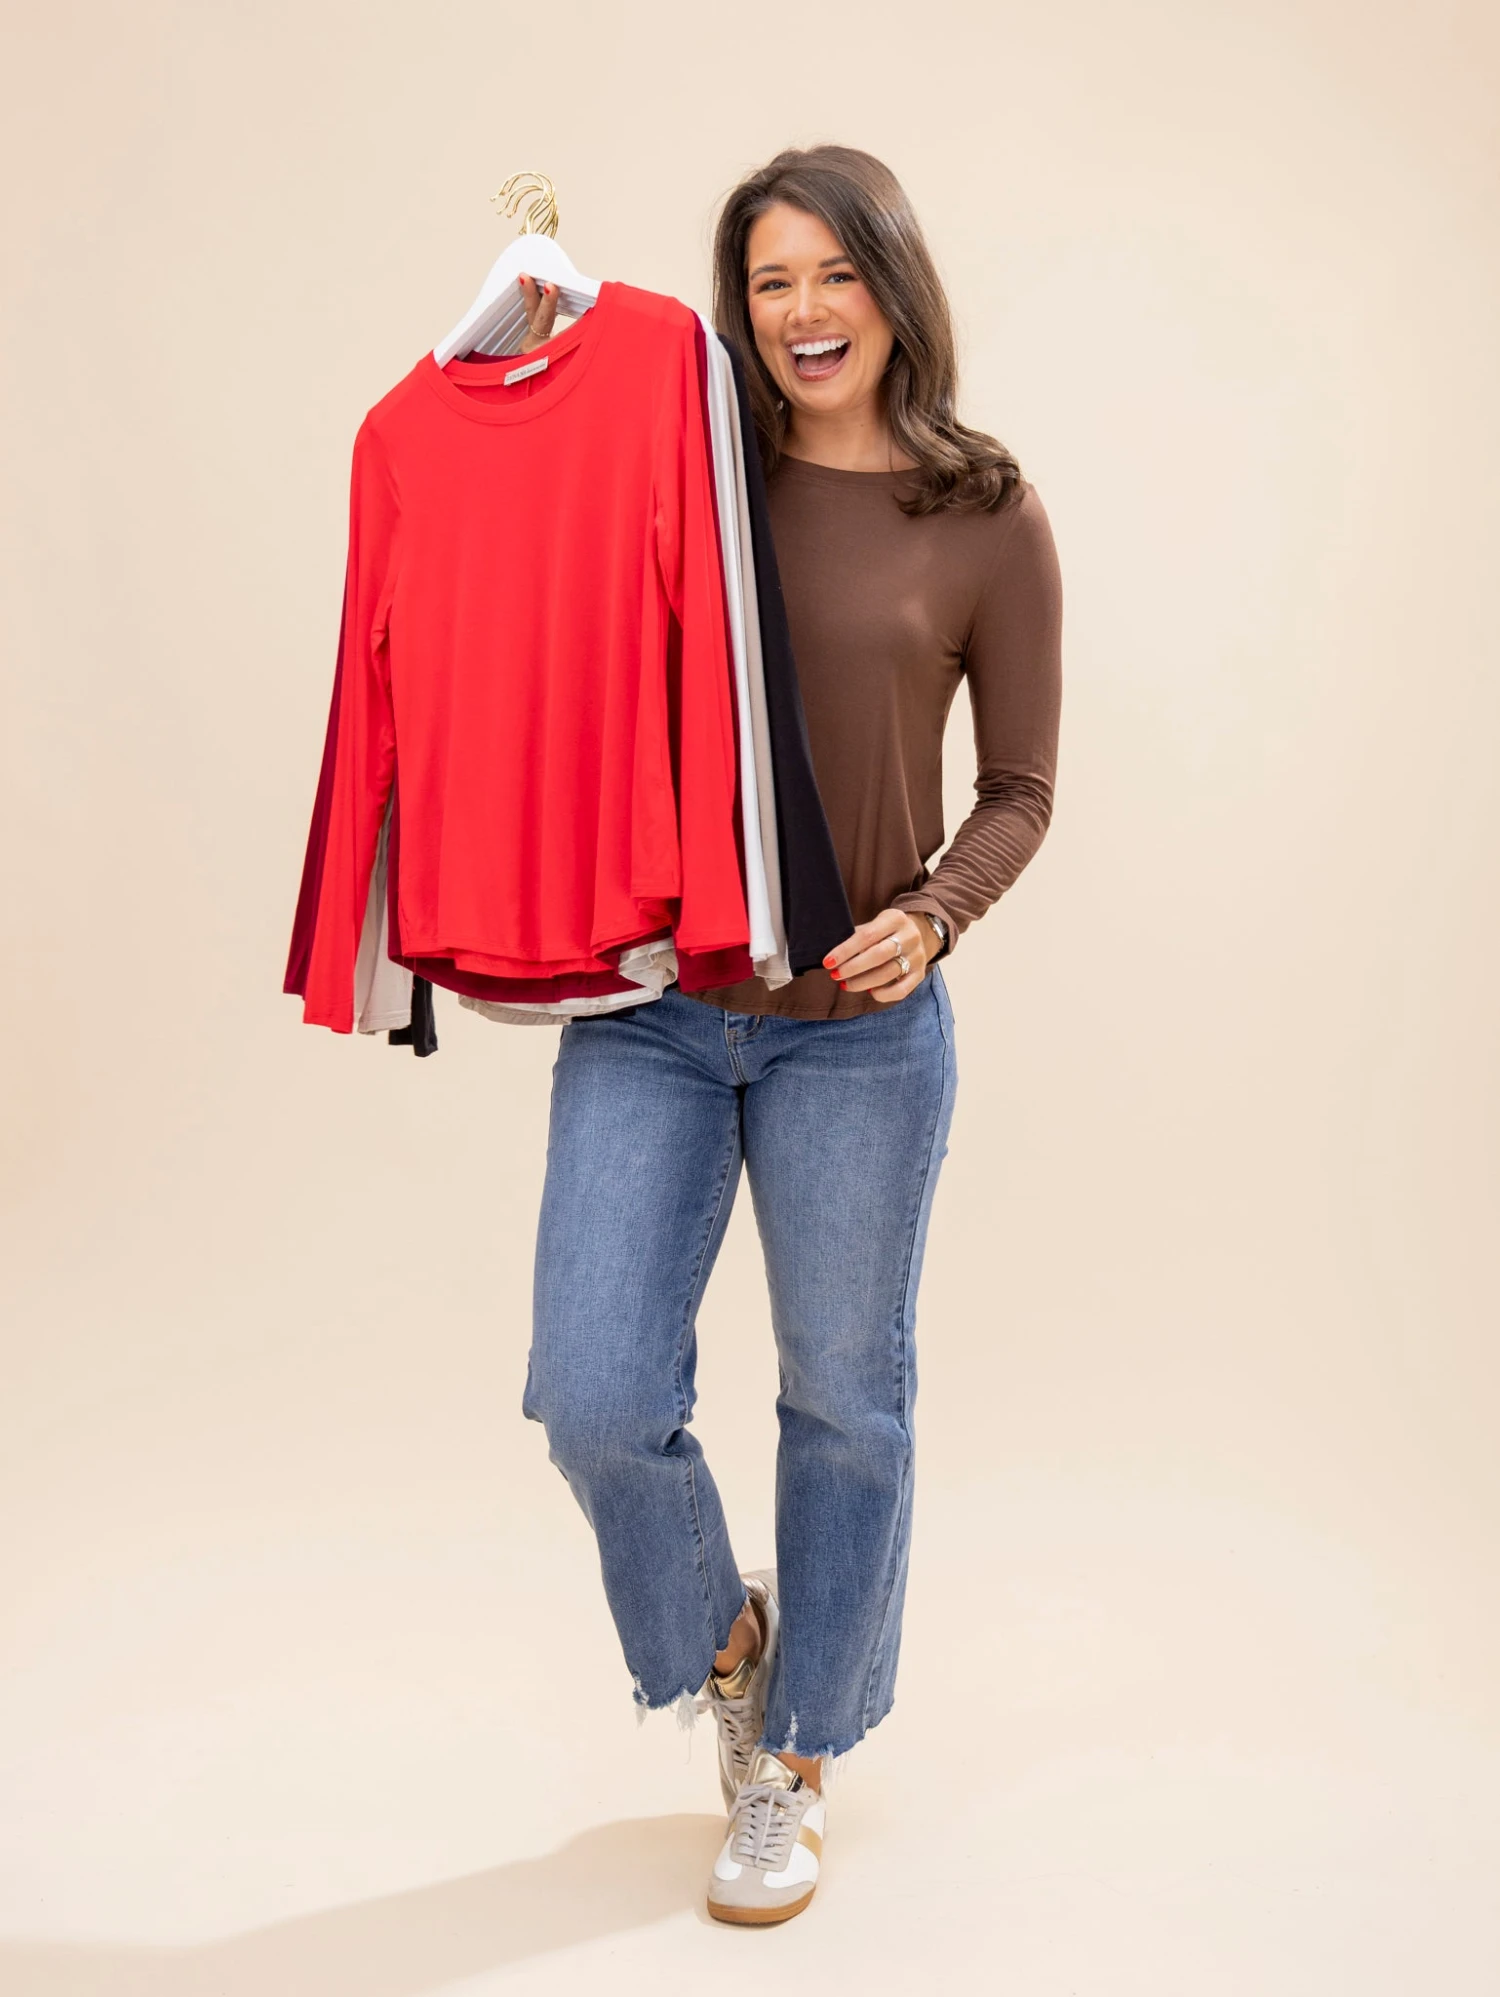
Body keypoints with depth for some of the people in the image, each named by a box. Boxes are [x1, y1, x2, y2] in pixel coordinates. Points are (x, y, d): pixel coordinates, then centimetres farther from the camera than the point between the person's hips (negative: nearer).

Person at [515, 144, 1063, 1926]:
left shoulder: (989, 522, 0)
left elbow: (1021, 784, 4)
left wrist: (933, 914, -14)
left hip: (860, 1027, -1)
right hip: (648, 1004, 2)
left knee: (845, 1402, 11)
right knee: (595, 1396, -2)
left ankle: (796, 1763, 34)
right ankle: (718, 1636, 32)